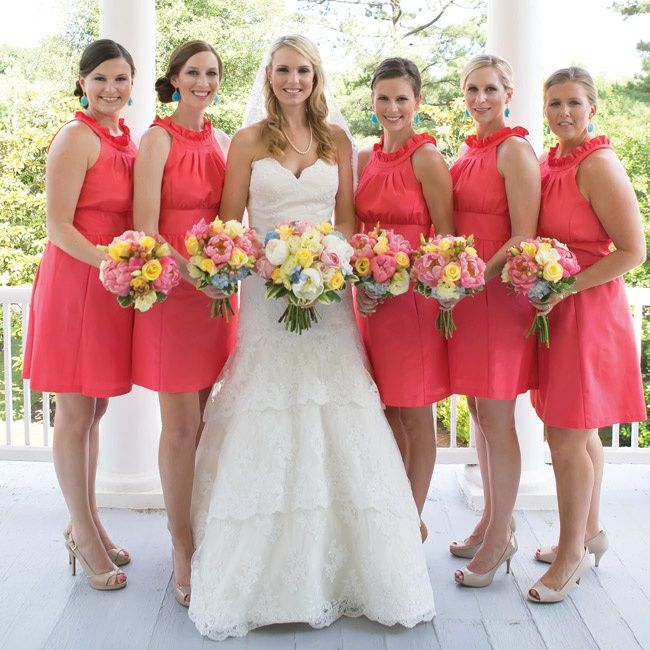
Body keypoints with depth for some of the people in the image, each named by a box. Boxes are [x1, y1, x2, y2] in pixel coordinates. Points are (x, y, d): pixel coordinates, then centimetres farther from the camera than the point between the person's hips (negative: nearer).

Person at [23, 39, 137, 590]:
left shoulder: (126, 139, 12)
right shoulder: (77, 137, -11)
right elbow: (59, 227, -14)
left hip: (116, 284, 8)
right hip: (76, 281, -7)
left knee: (95, 409, 15)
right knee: (76, 413, 3)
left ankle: (88, 524, 29)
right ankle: (84, 536, 16)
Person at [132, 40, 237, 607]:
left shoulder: (222, 141, 12)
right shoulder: (159, 139, -6)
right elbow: (145, 230, -13)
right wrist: (190, 272, -25)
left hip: (216, 290, 5)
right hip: (171, 289, -5)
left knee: (206, 420, 12)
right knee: (181, 425, 0)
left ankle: (202, 531, 28)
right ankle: (183, 553, 13)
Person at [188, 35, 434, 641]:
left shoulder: (337, 141, 11)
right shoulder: (248, 140, 5)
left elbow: (347, 219, 10)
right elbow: (230, 223, 4)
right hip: (266, 292, -2)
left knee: (336, 424, -1)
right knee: (266, 425, -3)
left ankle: (336, 566, 11)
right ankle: (264, 573, 9)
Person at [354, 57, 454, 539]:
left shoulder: (427, 158, -9)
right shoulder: (367, 159, 11)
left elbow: (447, 235, -10)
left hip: (413, 297, -6)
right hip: (371, 297, 6)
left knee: (415, 417, 5)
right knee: (388, 413, 15)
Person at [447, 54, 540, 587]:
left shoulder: (515, 150, -9)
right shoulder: (467, 152, 14)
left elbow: (523, 238, -15)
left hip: (500, 293, -8)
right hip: (464, 293, 8)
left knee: (496, 419, -2)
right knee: (481, 414, 14)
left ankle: (500, 539, 11)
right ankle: (493, 522, 27)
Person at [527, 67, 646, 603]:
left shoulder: (599, 165, -15)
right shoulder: (547, 163, 8)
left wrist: (563, 288, -20)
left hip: (587, 311, -8)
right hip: (553, 308, 8)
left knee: (566, 438, -2)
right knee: (582, 433, 18)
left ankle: (572, 552, 14)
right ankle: (591, 534, 33)